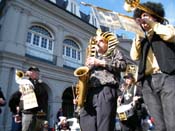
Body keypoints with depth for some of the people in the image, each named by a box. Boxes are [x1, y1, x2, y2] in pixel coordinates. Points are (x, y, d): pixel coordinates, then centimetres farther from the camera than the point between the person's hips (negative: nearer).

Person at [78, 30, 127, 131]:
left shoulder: (114, 52, 18)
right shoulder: (93, 57, 32)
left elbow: (123, 65, -1)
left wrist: (100, 63, -6)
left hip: (106, 90, -5)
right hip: (89, 92, 6)